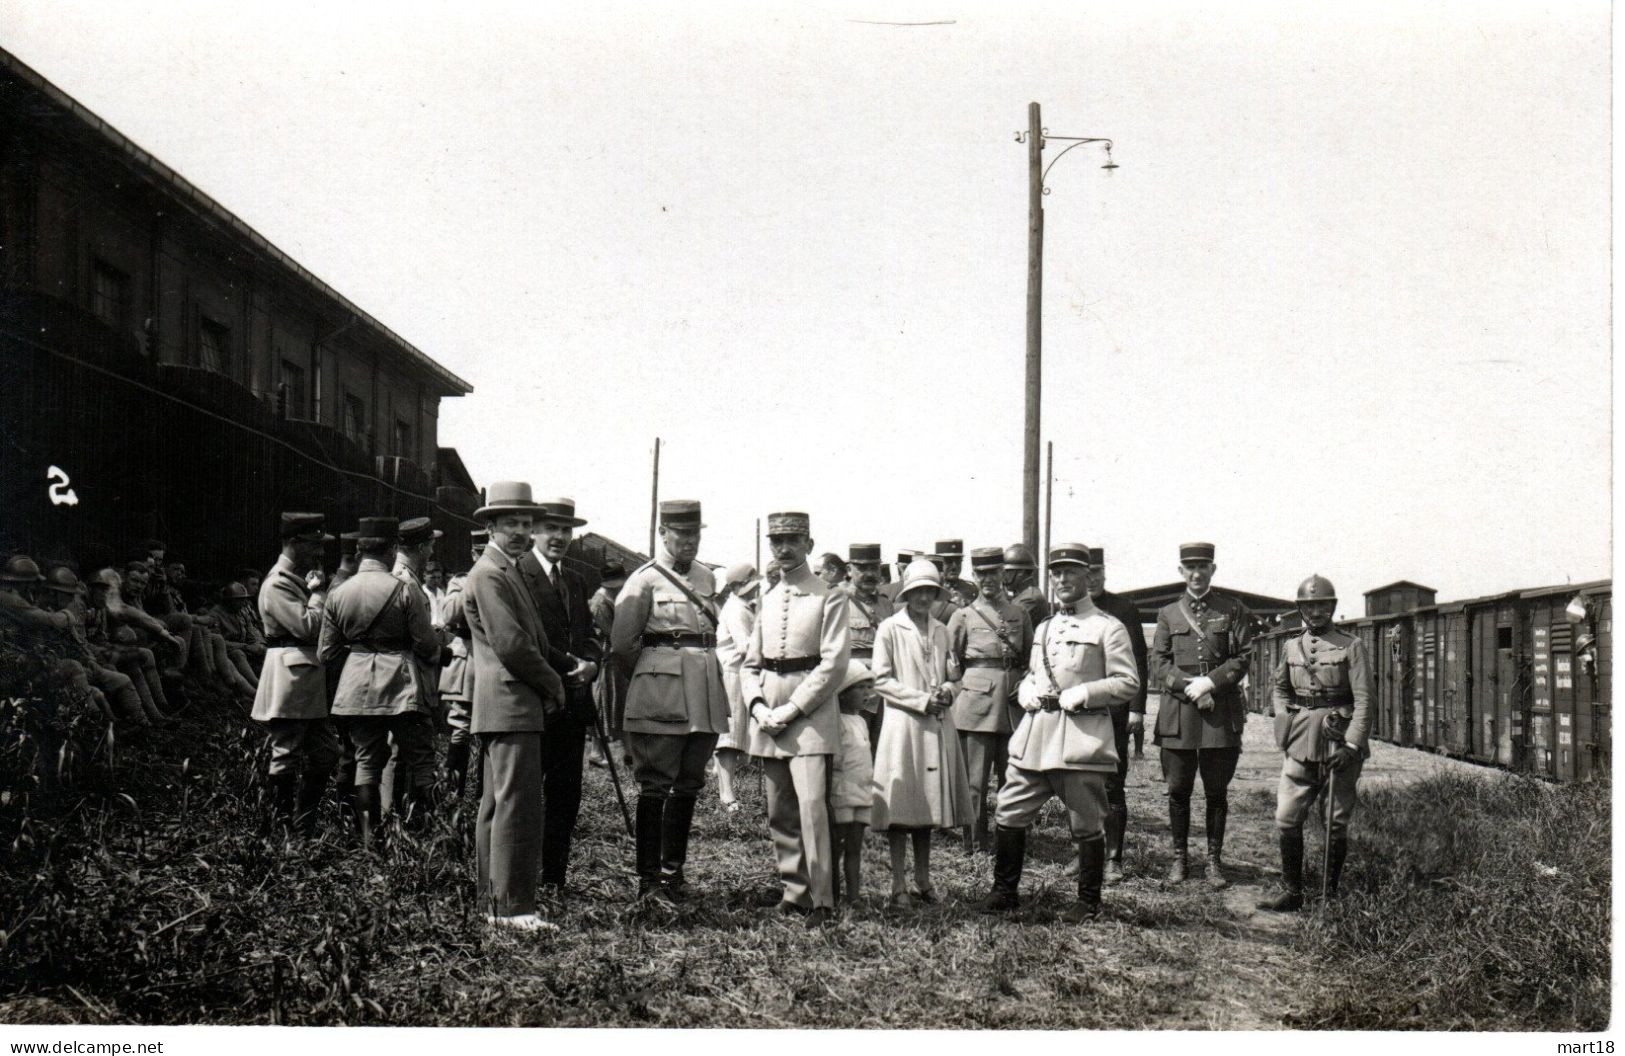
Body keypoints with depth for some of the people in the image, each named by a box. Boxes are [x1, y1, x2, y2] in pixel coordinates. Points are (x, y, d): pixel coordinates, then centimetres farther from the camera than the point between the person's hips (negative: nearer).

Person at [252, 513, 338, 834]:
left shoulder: (303, 579, 17)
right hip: (290, 681, -10)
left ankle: (304, 825, 20)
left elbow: (322, 622, 23)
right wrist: (317, 593, -10)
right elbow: (307, 626, -21)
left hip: (312, 679, 10)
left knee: (326, 754, 12)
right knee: (286, 756, -2)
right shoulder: (277, 584, -13)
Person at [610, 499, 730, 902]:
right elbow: (622, 643, -6)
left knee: (688, 784, 9)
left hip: (705, 692, 6)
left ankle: (672, 872, 18)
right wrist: (649, 679, 5)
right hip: (661, 696, -6)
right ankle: (648, 880, 0)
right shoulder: (645, 580, -5)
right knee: (656, 785, -4)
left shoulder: (707, 578, 14)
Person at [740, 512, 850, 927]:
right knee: (779, 812, 8)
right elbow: (750, 663, 16)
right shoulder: (767, 601, 16)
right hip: (768, 715, 6)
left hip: (810, 710, -6)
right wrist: (758, 706, -3)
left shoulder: (830, 598, -2)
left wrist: (792, 710, -14)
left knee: (812, 804, -15)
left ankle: (822, 901, -12)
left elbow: (833, 664, -10)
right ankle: (794, 890, 17)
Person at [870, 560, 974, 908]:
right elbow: (882, 681, -6)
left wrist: (947, 691, -3)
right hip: (903, 723, -5)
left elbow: (953, 677, 20)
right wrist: (922, 699, -13)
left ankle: (923, 880, 17)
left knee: (928, 802, 9)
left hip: (937, 726, 5)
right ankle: (899, 884, 0)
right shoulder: (890, 629, -3)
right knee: (900, 807, -5)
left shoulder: (940, 631, 14)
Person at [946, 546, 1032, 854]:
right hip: (977, 705, -3)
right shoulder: (963, 617, 4)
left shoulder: (1019, 613, 12)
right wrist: (961, 691, -2)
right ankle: (975, 844, 6)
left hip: (1013, 705, 3)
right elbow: (949, 665, 7)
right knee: (976, 778, -1)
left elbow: (1031, 659, 19)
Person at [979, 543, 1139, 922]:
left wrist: (1082, 694, -15)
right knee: (1009, 815, 4)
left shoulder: (1107, 628, -1)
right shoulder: (1043, 628, 19)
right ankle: (1005, 891, 16)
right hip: (1034, 735, 6)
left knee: (1087, 825, 2)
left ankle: (1089, 902, 14)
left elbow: (1128, 684, -6)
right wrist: (1027, 691, 7)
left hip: (1082, 737, -6)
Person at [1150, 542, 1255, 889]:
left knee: (1217, 792, 3)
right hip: (1178, 714, 1)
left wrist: (1209, 683, -13)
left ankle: (1215, 860, 11)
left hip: (1222, 714, -1)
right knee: (1178, 791, 4)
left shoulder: (1234, 611, 8)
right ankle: (1179, 857, 15)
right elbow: (1158, 665, 5)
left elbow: (1242, 659, 1)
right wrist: (1189, 687, -11)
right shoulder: (1168, 614, 12)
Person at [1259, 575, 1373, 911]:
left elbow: (1364, 701, -8)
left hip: (1340, 742, -3)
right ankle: (1291, 893, 9)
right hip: (1301, 743, 4)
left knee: (1337, 823, 4)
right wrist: (1284, 720, 7)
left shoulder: (1351, 647, -3)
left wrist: (1352, 745, -17)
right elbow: (1278, 687, 25)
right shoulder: (1291, 647, 9)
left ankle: (1330, 895, 15)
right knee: (1287, 818, -2)